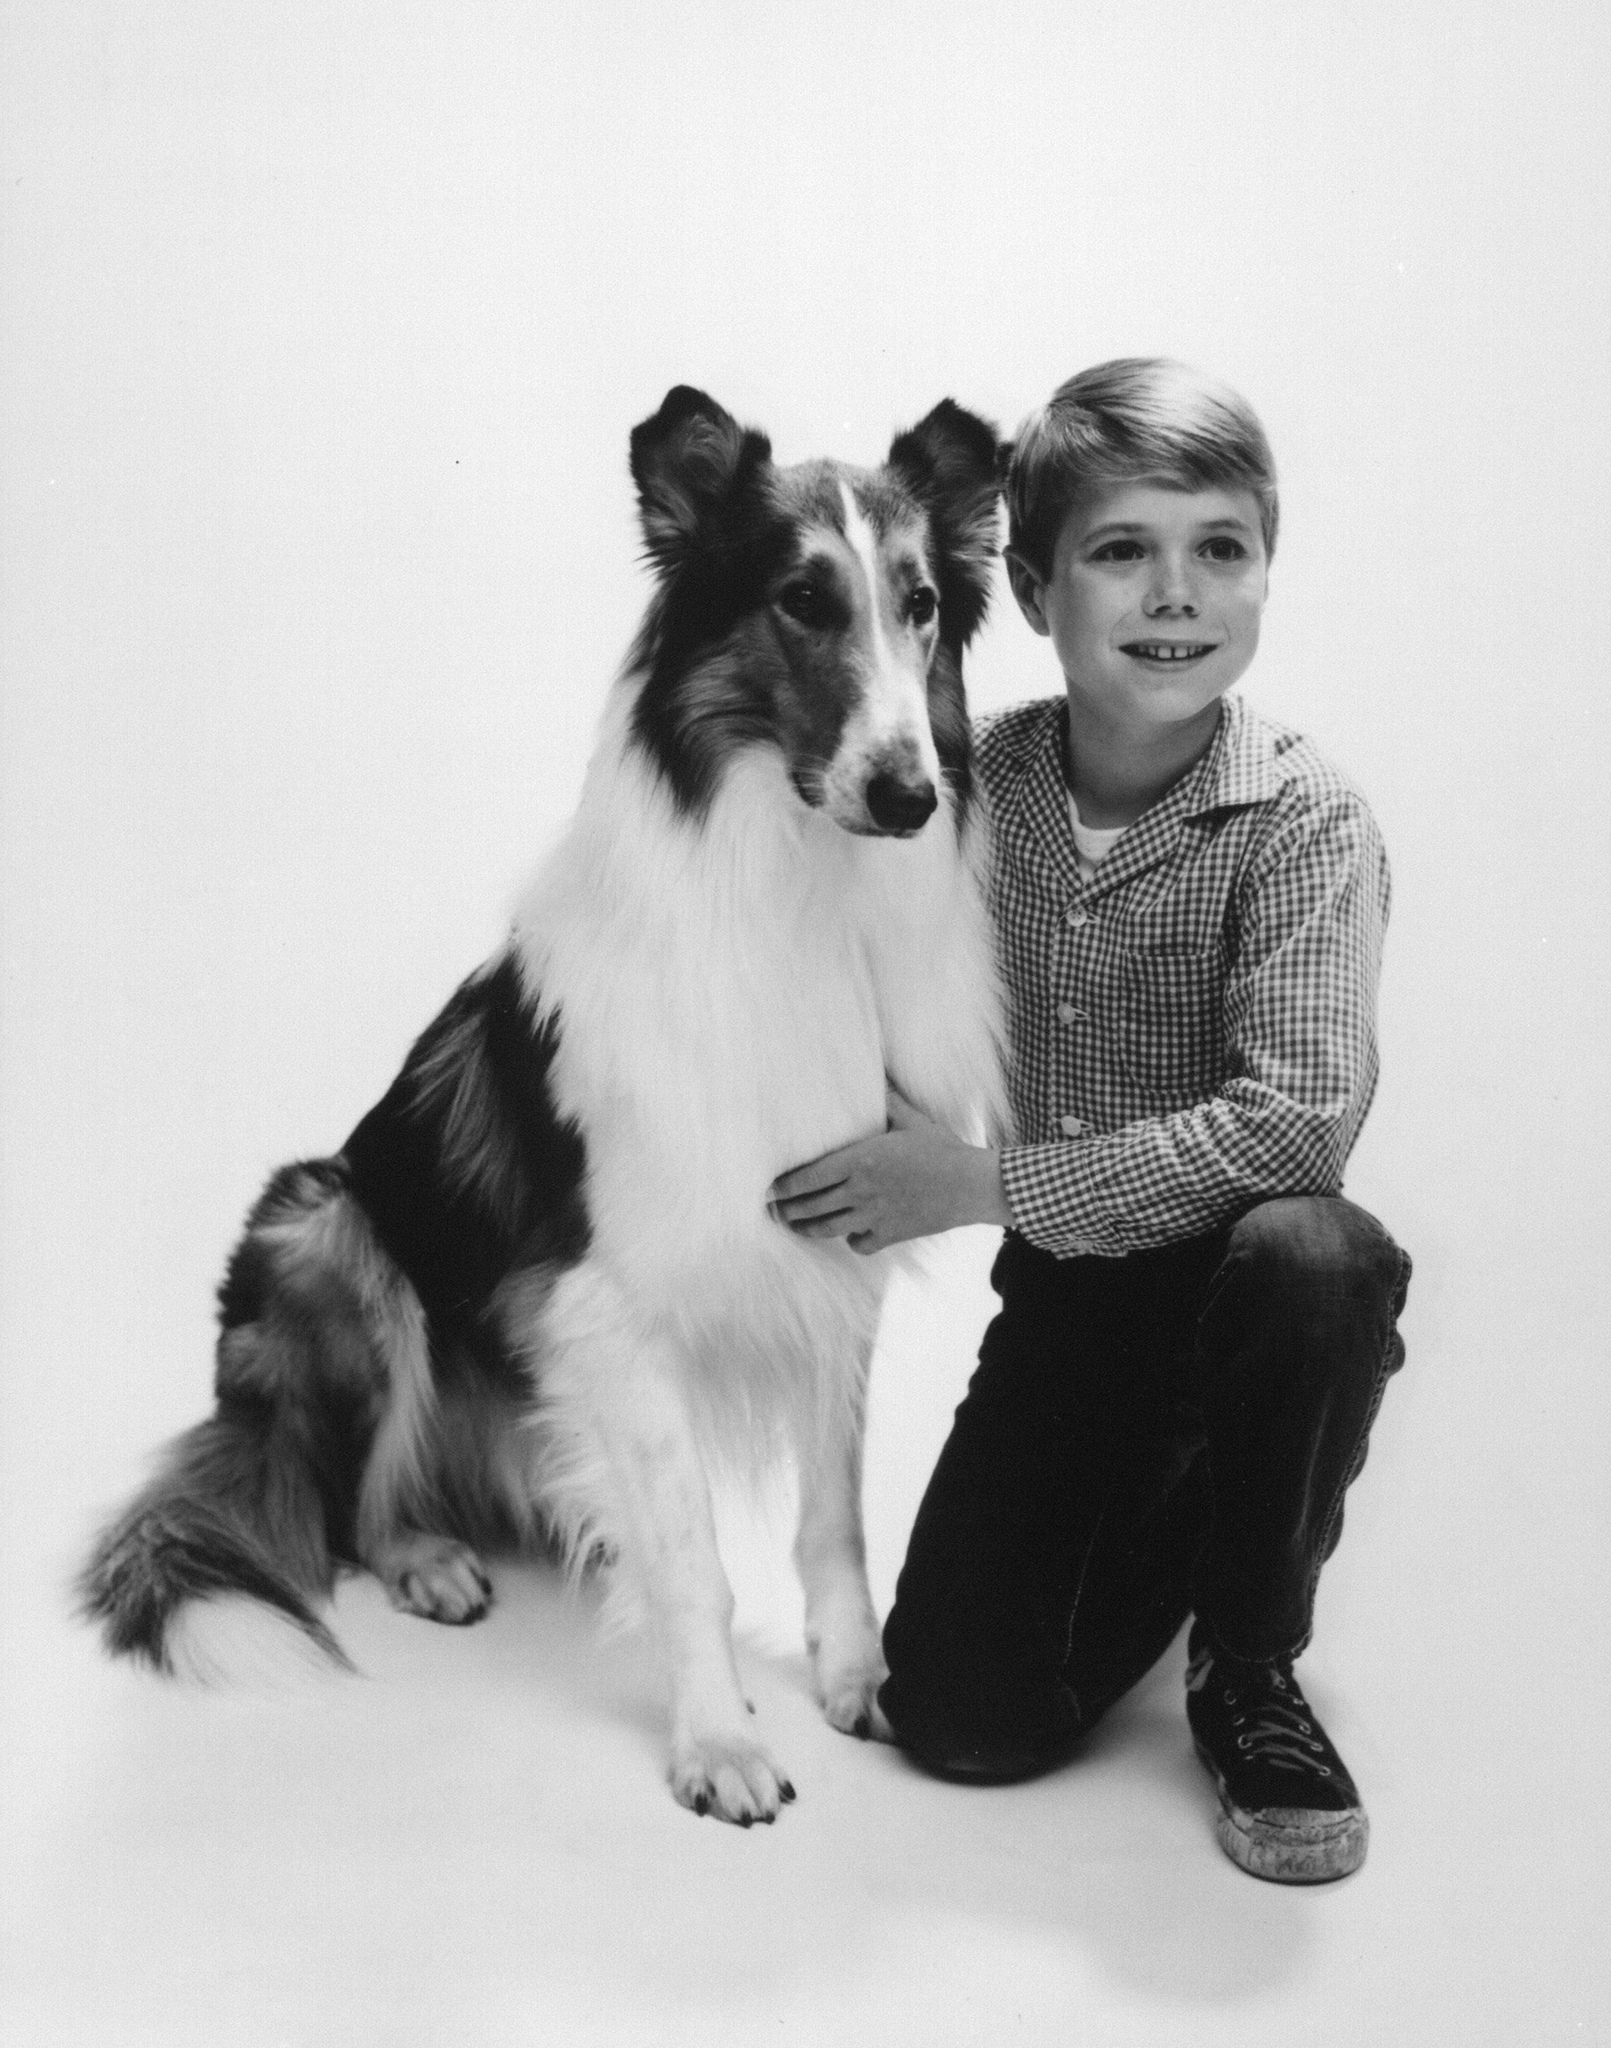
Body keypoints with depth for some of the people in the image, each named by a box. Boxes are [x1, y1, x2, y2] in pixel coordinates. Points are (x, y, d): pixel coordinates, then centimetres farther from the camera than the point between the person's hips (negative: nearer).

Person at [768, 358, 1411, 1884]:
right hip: (1065, 1308, 3)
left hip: (1245, 1294, -2)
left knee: (1314, 1258, -38)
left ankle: (1251, 1674, -10)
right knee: (963, 1720, -9)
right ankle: (1166, 1532, 25)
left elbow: (1297, 1115, -28)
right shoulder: (976, 779, -5)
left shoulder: (1303, 822, -16)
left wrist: (983, 1185, -26)